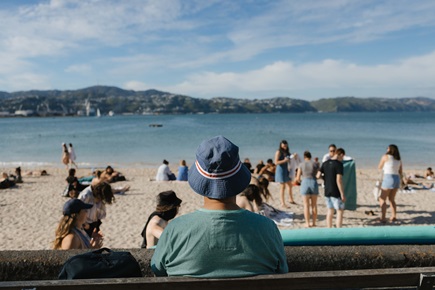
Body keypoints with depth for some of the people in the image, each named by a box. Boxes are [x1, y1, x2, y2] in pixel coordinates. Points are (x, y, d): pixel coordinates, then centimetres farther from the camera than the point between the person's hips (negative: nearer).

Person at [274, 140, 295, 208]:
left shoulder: (287, 152, 11)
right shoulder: (278, 152, -11)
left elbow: (289, 160, 22)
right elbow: (276, 162, -17)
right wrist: (284, 160, -26)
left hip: (286, 170, 8)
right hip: (280, 170, -8)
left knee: (289, 185, 18)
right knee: (282, 187, -5)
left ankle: (291, 200, 35)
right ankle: (283, 203, 1)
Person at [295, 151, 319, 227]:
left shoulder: (301, 164, 1)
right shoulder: (315, 164, 5)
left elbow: (298, 178, 1)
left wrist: (300, 181, 23)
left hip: (305, 184, -1)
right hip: (314, 183, 2)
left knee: (306, 205, 3)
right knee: (314, 205, 10)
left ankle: (307, 223, 2)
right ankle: (314, 223, 14)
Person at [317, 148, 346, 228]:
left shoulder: (325, 163, 5)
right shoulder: (339, 164, -14)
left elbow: (318, 176, 3)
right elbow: (339, 180, -20)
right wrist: (342, 194, -16)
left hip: (327, 191, 6)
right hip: (336, 192, -6)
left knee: (330, 211, 15)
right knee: (340, 211, 3)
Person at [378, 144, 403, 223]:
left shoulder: (385, 156, -2)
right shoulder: (399, 160, 14)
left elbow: (379, 167, 9)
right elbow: (401, 173, 16)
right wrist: (400, 182, 26)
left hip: (388, 178, -6)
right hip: (397, 179, 6)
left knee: (382, 199, -3)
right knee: (391, 199, 21)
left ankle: (383, 218, -13)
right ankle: (393, 217, 23)